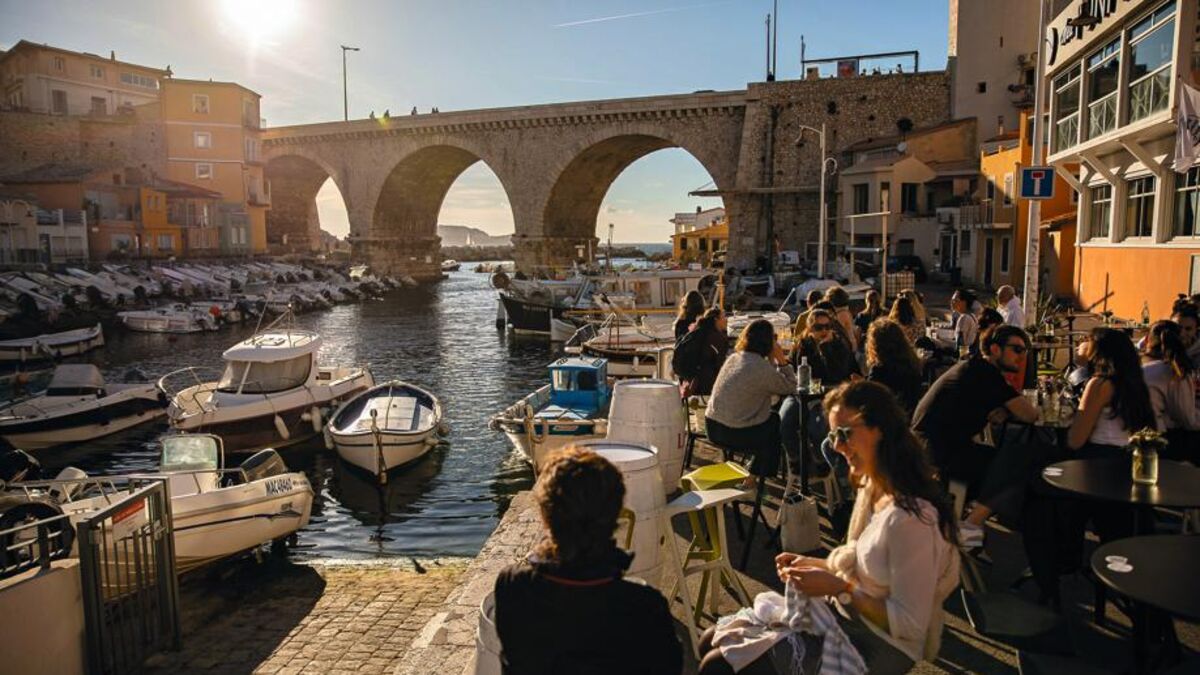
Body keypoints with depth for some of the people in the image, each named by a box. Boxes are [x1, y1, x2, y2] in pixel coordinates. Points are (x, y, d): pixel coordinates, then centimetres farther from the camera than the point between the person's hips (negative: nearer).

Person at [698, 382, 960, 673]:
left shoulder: (911, 517, -27)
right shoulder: (871, 487, 3)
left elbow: (910, 626, -23)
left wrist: (839, 588, -22)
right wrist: (811, 564, 0)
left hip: (875, 648, -9)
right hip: (844, 615, 9)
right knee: (711, 642, 6)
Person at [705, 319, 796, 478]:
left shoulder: (733, 358, 7)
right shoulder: (761, 367, -18)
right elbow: (790, 387, -8)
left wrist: (773, 360, 12)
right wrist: (781, 361, -4)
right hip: (733, 433, -8)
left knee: (773, 417, 24)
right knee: (777, 424, 18)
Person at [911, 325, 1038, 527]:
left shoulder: (974, 368, 19)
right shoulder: (984, 372, -11)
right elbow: (1029, 415, -13)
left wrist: (1000, 412, -1)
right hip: (937, 453, -11)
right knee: (1017, 461, -15)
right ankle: (972, 525, -10)